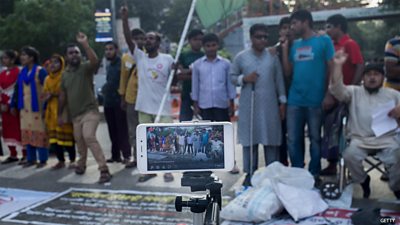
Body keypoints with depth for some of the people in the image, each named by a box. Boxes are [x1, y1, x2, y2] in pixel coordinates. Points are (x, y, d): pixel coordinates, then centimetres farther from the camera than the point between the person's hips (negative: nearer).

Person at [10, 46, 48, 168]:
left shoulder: (40, 71, -8)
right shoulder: (22, 72, 11)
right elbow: (17, 89, 15)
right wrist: (14, 105, 12)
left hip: (37, 107, -6)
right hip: (25, 108, 6)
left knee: (39, 132, -3)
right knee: (27, 133, 7)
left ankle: (43, 160, 5)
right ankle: (31, 159, 15)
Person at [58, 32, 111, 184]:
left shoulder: (86, 68, -6)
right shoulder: (65, 74, 11)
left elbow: (95, 61, -31)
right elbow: (63, 95, 18)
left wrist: (85, 44, -35)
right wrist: (60, 114, 18)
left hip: (90, 111, -6)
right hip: (75, 115, 7)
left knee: (89, 137, -24)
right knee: (79, 141, 17)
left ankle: (104, 170, -23)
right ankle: (81, 164, 41)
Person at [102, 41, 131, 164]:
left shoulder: (121, 63, -6)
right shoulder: (109, 66, 19)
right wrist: (105, 89, 14)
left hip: (119, 102, -8)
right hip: (108, 102, 8)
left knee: (122, 130, -6)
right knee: (112, 131, 10)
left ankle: (126, 155, -2)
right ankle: (115, 155, 17)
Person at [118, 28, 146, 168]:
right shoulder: (125, 58, 7)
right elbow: (123, 78, 12)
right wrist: (122, 98, 12)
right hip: (131, 99, 4)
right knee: (133, 131, 11)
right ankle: (136, 158, 21)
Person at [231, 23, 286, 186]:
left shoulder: (273, 57, 6)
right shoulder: (241, 57, 3)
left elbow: (279, 80, 8)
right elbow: (232, 76, 7)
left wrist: (282, 102, 5)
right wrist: (244, 79, -13)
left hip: (269, 105, 1)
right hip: (248, 105, -1)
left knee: (271, 140, 6)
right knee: (249, 139, 4)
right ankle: (250, 174, 15)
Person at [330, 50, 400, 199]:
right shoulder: (354, 92, 12)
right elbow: (336, 89, -6)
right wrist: (338, 65, -16)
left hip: (387, 139, 1)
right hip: (360, 139, 0)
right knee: (349, 156, -28)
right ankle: (363, 181, 3)